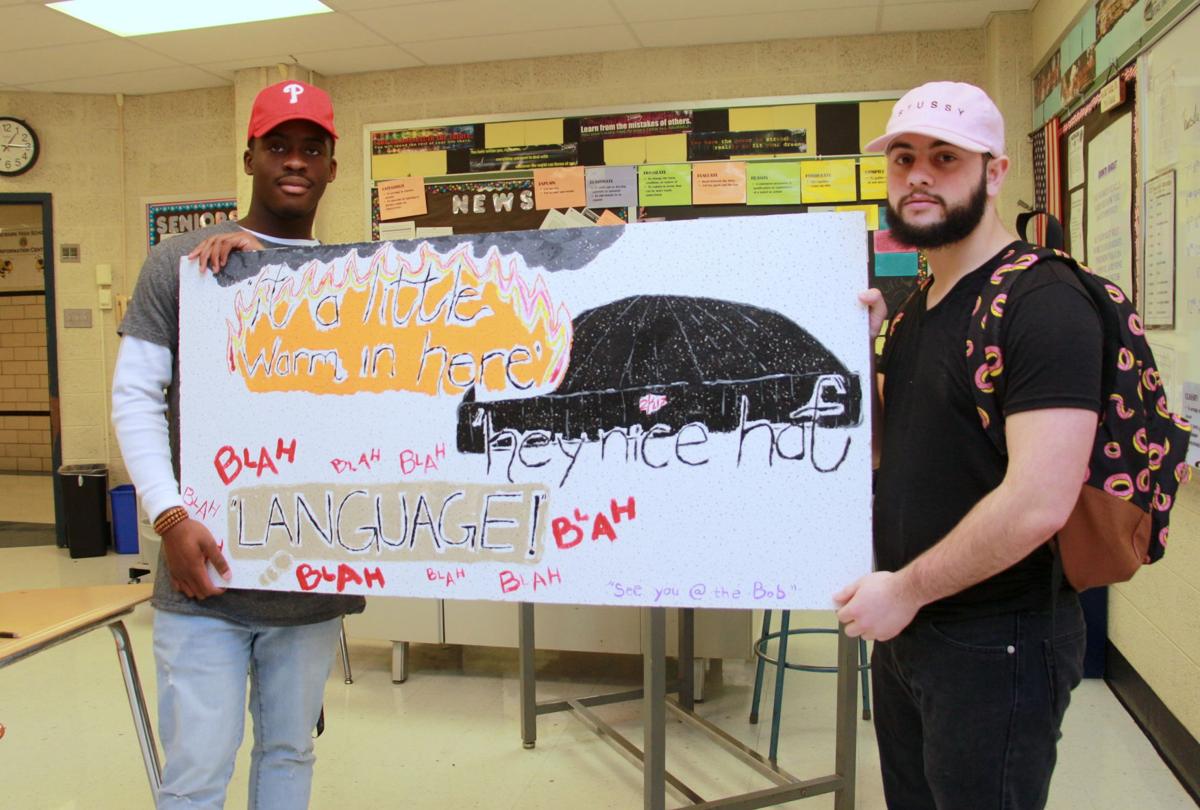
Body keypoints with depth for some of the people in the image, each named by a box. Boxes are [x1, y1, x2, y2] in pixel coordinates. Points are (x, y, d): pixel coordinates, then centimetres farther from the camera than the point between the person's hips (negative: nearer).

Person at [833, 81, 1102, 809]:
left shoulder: (1042, 301, -19)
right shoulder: (918, 307, 9)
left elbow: (1039, 503, -27)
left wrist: (905, 588, -16)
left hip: (995, 646, -8)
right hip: (908, 629, 8)